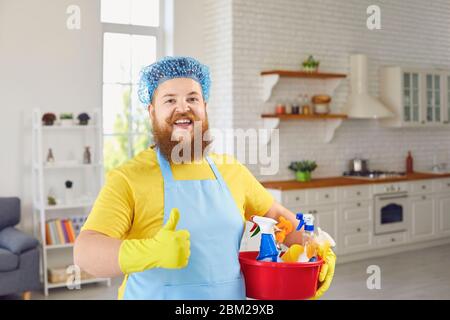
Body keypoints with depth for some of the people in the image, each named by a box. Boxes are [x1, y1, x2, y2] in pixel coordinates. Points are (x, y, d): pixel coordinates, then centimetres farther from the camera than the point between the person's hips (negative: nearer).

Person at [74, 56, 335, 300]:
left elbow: (276, 215, 16)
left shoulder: (231, 171, 3)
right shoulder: (129, 178, -12)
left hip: (230, 295, 5)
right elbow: (86, 252, -21)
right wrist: (150, 252, -38)